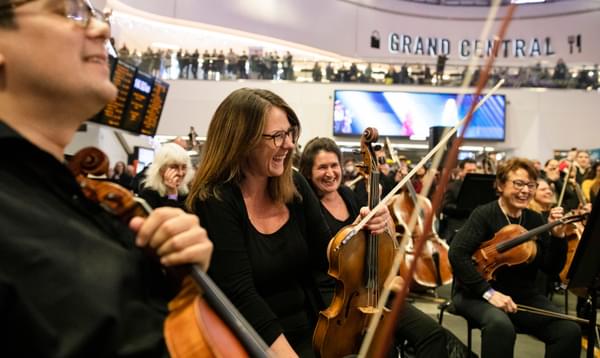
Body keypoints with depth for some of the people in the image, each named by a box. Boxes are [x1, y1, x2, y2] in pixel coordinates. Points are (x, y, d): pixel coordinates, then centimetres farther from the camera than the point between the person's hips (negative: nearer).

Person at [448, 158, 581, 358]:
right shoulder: (485, 214, -10)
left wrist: (558, 236, -10)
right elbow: (457, 254, -22)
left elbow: (552, 269, 5)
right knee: (501, 325, -36)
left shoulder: (535, 220, 6)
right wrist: (488, 292, -27)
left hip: (524, 295, 6)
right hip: (479, 294, -5)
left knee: (570, 330, -16)